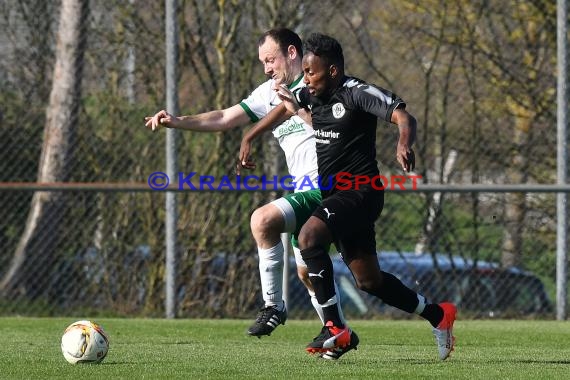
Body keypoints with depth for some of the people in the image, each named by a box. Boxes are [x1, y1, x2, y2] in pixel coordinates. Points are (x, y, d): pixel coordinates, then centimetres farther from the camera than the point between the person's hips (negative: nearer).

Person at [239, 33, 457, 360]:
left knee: (309, 236, -30)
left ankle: (334, 327, -28)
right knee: (369, 280, 12)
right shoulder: (312, 94, 9)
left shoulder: (357, 93, -15)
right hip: (337, 195, 9)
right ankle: (438, 315, 29)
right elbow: (285, 106, 32)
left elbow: (404, 118, -25)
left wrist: (404, 144, -47)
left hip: (360, 191, -9)